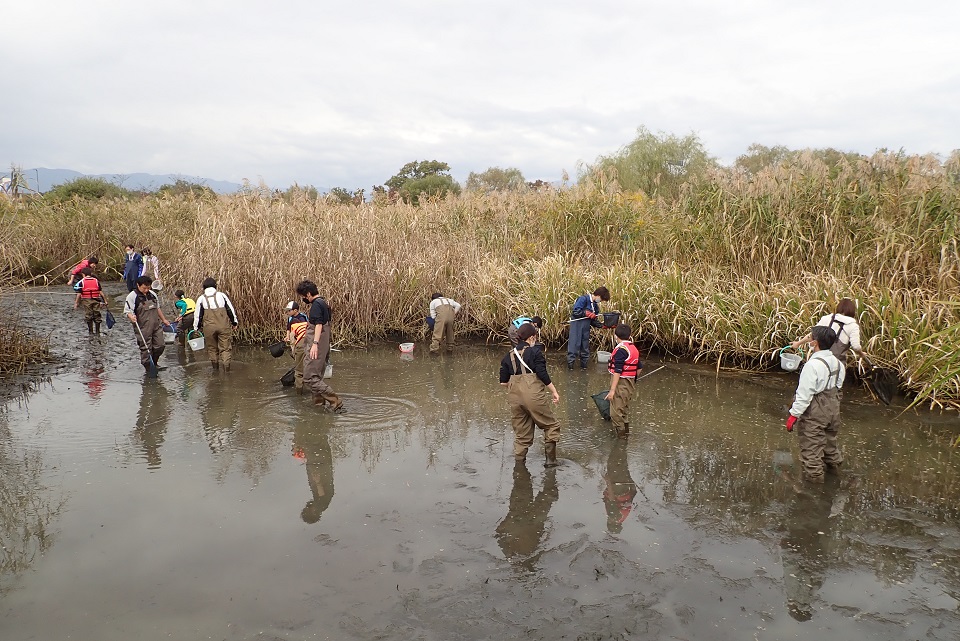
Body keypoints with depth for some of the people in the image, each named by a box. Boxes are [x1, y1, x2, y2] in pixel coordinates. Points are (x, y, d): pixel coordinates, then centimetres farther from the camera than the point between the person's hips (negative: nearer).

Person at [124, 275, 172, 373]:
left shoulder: (152, 294, 13)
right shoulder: (132, 296, -7)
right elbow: (127, 311, -12)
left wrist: (164, 320, 31)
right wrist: (131, 316, -34)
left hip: (156, 326, 6)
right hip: (143, 328, -6)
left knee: (159, 346, 5)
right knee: (146, 349, -2)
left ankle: (154, 365, 26)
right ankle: (149, 369, 7)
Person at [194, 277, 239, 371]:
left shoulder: (201, 298, 5)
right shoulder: (221, 295, 5)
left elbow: (197, 315, 8)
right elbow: (231, 309, 7)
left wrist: (197, 328, 19)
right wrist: (234, 322, 17)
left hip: (209, 327, 0)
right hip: (224, 326, 0)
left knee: (212, 348, 15)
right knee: (225, 347, 2)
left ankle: (215, 366, 20)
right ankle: (226, 366, -9)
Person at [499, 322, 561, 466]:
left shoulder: (509, 355, 12)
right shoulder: (535, 351, -3)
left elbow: (503, 382, 11)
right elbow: (543, 375, -11)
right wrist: (554, 391, -3)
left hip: (514, 396, 5)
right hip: (534, 395, -5)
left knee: (521, 431, 17)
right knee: (551, 425, 12)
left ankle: (519, 460, 19)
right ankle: (550, 459, 7)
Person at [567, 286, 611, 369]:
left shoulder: (595, 305, 12)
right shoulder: (584, 299, -11)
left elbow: (593, 321, 11)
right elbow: (575, 311, -20)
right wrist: (587, 313, -22)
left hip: (586, 327, 8)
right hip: (577, 324, -7)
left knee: (585, 346, 11)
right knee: (574, 344, -7)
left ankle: (583, 363, 20)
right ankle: (570, 362, 0)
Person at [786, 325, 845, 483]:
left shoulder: (813, 365, -27)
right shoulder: (837, 362, -2)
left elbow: (804, 394, -24)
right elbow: (838, 385, 10)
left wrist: (794, 414, -17)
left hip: (815, 411, -8)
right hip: (833, 407, 8)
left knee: (811, 443, 7)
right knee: (830, 437, 28)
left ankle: (814, 473, 16)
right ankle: (833, 462, 46)